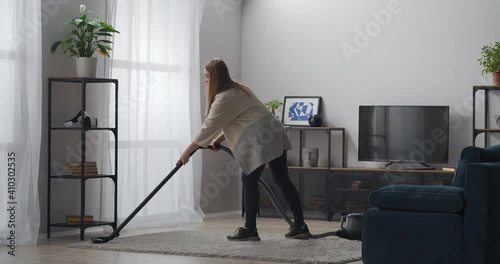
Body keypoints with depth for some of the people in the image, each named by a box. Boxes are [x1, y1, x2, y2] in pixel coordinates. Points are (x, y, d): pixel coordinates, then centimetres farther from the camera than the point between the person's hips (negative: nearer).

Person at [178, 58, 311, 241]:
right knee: (282, 180, 9)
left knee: (249, 180, -1)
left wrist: (188, 151, -2)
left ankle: (250, 230, 1)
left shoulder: (224, 98, -11)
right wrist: (219, 139, 20)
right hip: (274, 135, 10)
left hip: (261, 140, -10)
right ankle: (300, 226, 9)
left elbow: (208, 128, -10)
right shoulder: (236, 89, 21)